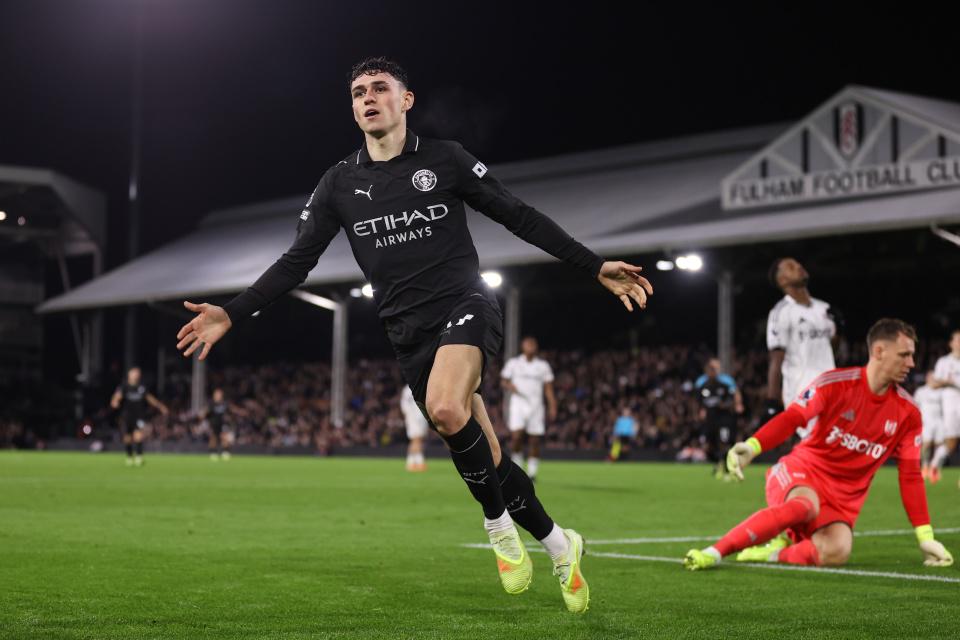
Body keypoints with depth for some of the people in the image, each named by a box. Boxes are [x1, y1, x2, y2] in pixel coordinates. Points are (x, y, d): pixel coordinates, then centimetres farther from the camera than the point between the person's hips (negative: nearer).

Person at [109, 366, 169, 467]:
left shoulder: (142, 386, 2)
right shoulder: (124, 386, -7)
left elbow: (149, 397, 17)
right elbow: (118, 395, -25)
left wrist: (160, 406, 19)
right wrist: (115, 401, -48)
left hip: (139, 416, 0)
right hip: (127, 416, 0)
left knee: (138, 436, -18)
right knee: (127, 438, 7)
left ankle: (139, 456, -2)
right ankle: (129, 457, 30)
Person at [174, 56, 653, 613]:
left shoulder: (444, 159, 2)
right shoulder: (340, 183, 9)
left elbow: (519, 217, 4)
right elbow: (297, 262, 10)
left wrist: (595, 267, -1)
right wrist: (232, 314, -2)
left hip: (466, 306, -4)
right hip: (409, 332, 4)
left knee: (446, 409, -33)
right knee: (484, 457, 4)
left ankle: (499, 526, -11)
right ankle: (560, 546, 23)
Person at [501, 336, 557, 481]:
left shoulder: (543, 365, 9)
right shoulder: (513, 363, 7)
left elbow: (548, 388, 9)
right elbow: (503, 380, 11)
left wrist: (552, 407, 0)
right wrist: (511, 387, -12)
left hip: (535, 405, 1)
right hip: (518, 404, -1)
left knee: (535, 441, -2)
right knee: (516, 436, -16)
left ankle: (532, 472, 7)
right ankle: (517, 468, 2)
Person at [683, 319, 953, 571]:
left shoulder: (907, 412, 2)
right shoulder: (837, 383, -9)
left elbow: (910, 476, 7)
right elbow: (791, 418, -18)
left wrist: (925, 536, 4)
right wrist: (752, 446, -37)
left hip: (845, 494, 3)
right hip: (804, 467, -3)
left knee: (836, 552, -30)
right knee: (805, 505, -40)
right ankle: (712, 553, -33)